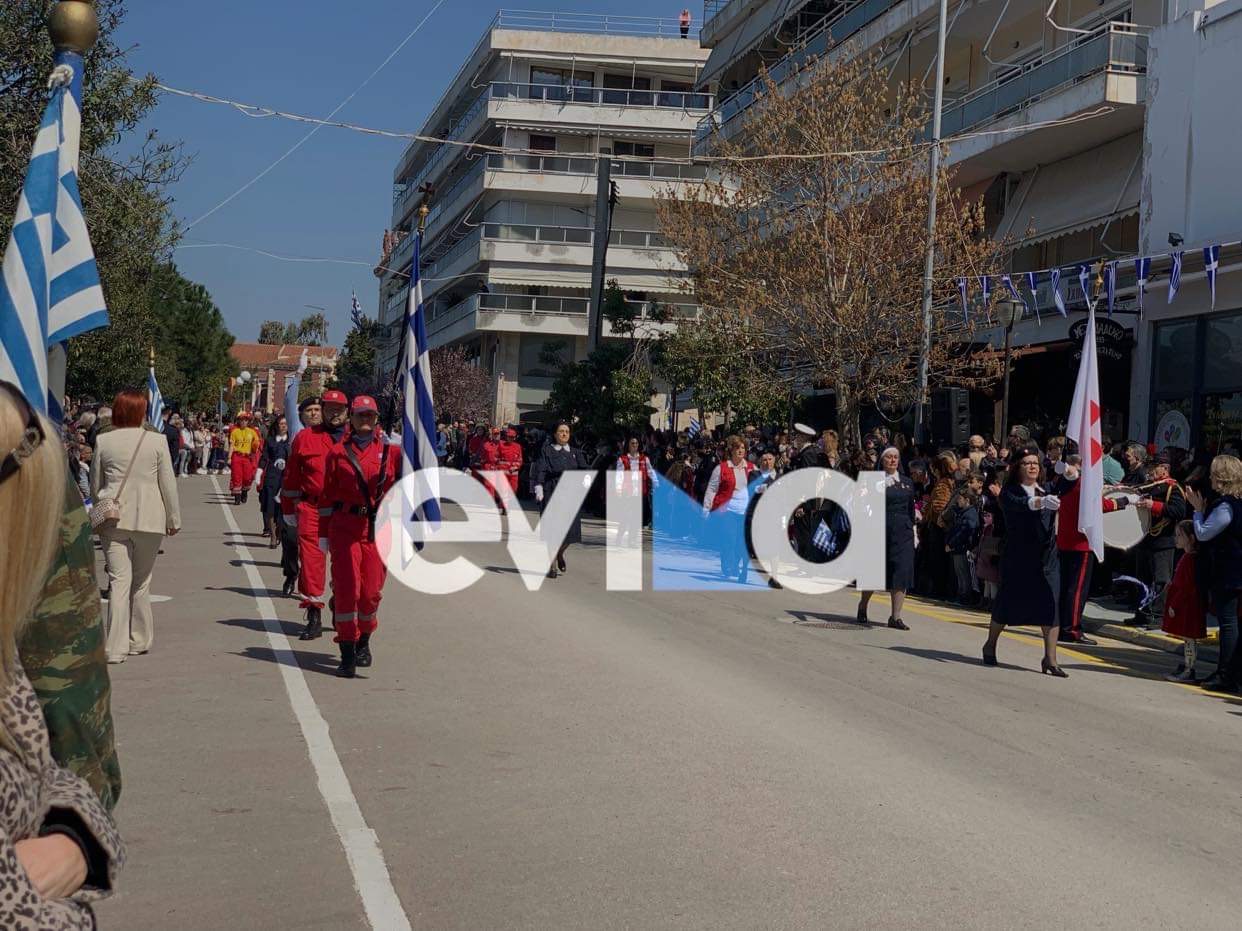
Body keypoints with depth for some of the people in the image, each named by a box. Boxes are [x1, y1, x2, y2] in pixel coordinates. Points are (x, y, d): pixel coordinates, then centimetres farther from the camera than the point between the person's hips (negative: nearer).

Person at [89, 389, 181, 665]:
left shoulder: (103, 441, -1)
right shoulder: (156, 442, -5)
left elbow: (95, 486, 8)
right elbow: (168, 485, -1)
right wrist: (174, 519, 10)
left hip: (113, 519, 0)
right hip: (149, 520, 0)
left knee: (119, 581, -2)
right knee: (141, 583, 13)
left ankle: (116, 648, -9)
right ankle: (138, 641, 22)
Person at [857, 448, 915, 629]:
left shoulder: (906, 482, 13)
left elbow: (911, 508, 18)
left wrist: (912, 527, 13)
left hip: (902, 532, 3)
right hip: (879, 530, -3)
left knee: (902, 571, -7)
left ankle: (896, 617, -5)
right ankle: (863, 606, 30)